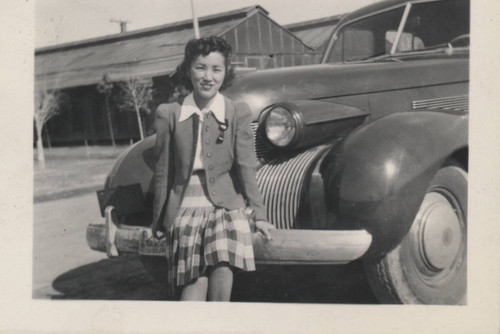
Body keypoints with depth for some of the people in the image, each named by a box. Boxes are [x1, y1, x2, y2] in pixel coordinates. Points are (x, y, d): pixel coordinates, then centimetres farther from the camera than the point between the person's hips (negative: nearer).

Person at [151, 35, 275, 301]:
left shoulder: (238, 113, 3)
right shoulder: (168, 114, 3)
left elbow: (245, 166, 2)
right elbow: (163, 171, 9)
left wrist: (258, 213, -2)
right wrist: (158, 220, 15)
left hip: (227, 205, 0)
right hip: (185, 208, 1)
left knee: (223, 272, -22)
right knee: (195, 284, -13)